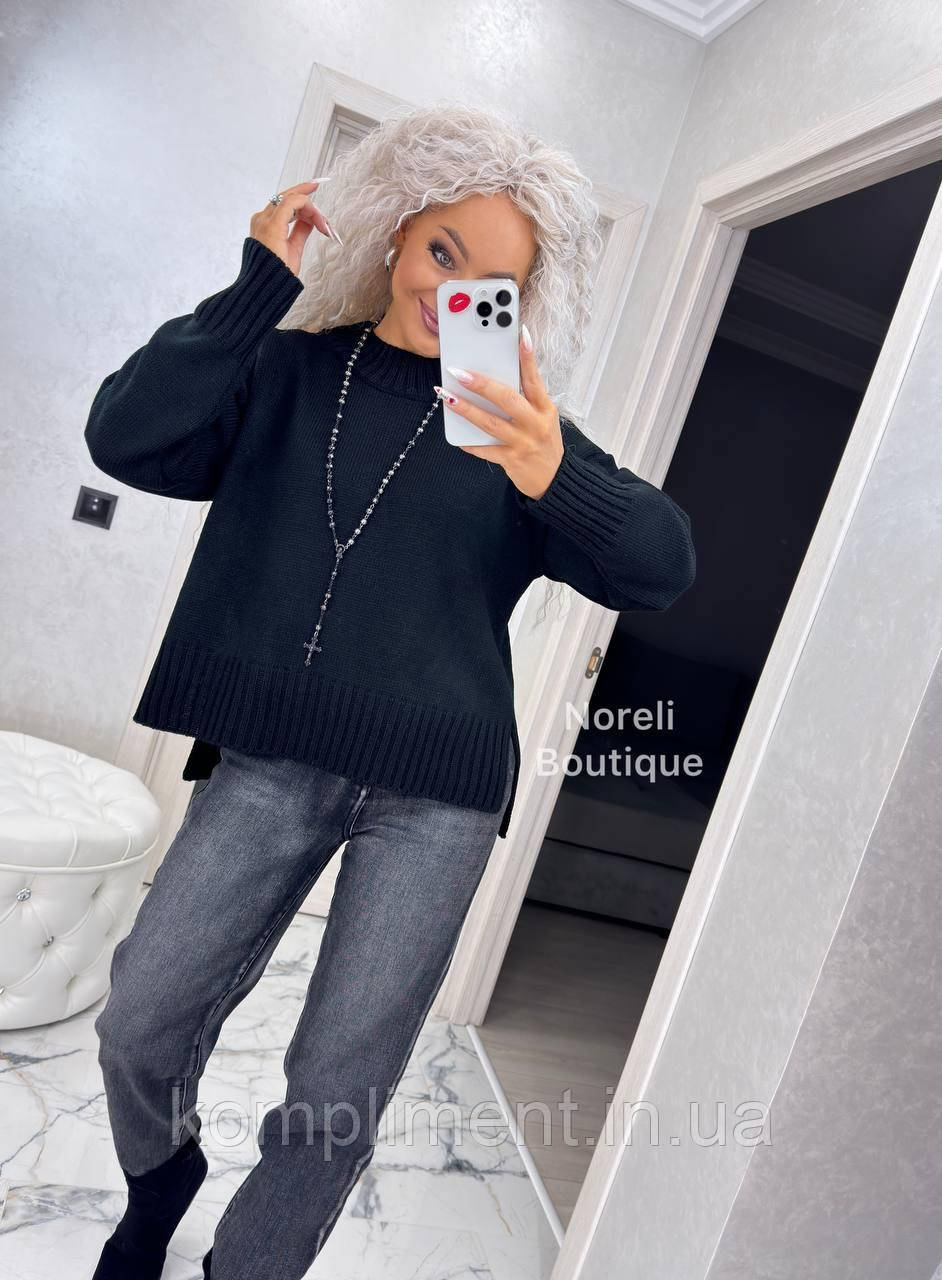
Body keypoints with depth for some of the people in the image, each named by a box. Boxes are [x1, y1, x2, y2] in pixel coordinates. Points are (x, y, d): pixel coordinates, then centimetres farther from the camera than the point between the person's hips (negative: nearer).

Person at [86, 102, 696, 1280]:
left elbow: (661, 567, -7)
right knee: (139, 1026, 4)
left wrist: (558, 479, -27)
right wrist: (257, 288, -8)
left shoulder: (517, 422, 3)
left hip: (434, 791, -1)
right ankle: (161, 1180, 39)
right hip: (270, 759, 2)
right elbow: (127, 441, -5)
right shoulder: (288, 370, 7)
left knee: (338, 1090, 3)